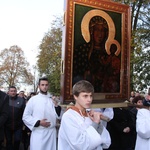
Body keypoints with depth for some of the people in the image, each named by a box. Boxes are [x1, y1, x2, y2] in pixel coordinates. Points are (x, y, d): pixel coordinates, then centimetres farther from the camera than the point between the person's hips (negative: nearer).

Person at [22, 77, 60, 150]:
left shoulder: (52, 100, 9)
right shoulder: (33, 99, -2)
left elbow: (57, 116, 9)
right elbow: (25, 117, -3)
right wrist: (38, 122, -14)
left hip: (52, 133, 4)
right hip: (38, 134, -3)